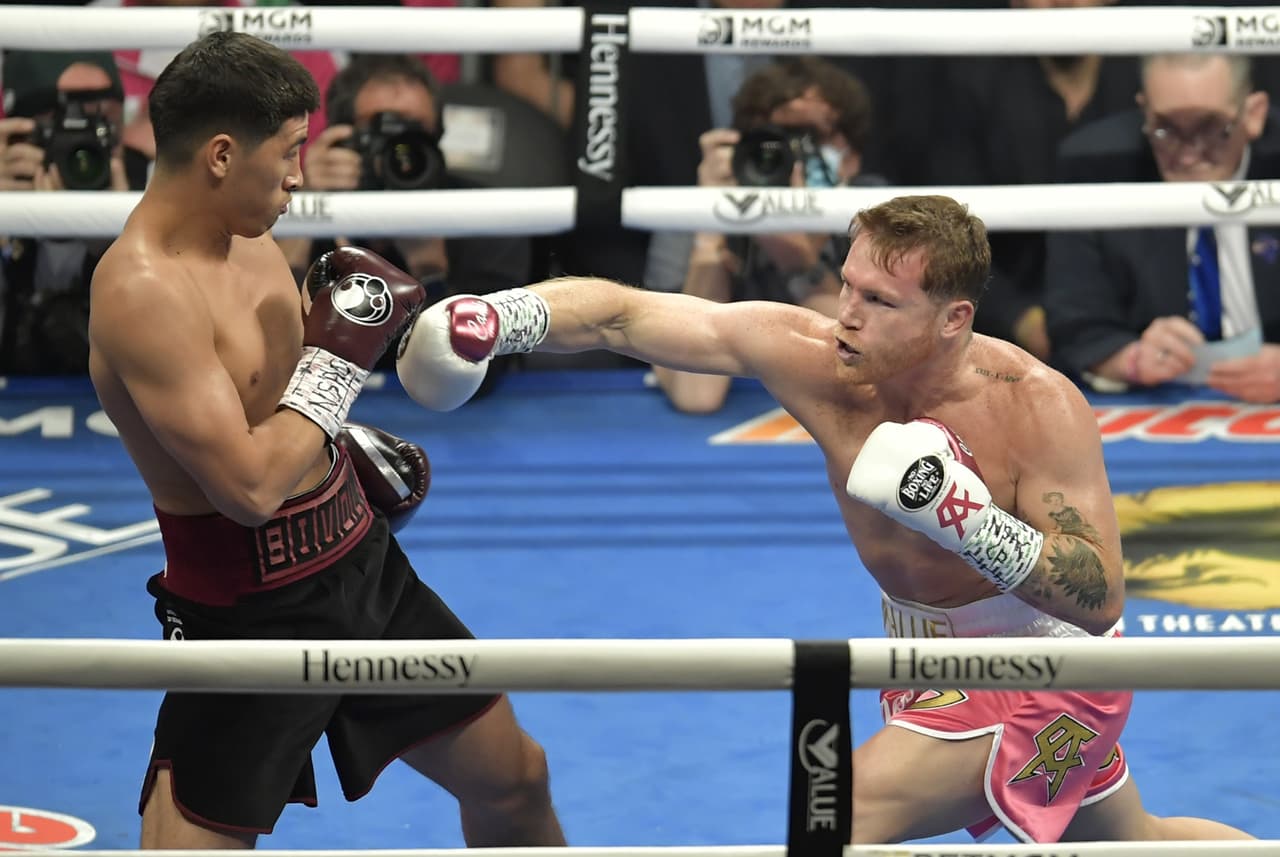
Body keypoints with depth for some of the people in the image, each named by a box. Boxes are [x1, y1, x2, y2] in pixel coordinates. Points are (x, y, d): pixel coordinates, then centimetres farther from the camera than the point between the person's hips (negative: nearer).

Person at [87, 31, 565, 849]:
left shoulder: (245, 233, 2)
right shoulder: (142, 291, -28)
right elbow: (250, 487, -31)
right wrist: (338, 358, -21)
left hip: (363, 564, 9)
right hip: (251, 617, -9)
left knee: (514, 779, 20)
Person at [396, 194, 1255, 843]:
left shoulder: (1038, 409, -30)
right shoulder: (814, 356, -19)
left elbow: (1102, 601, -30)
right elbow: (623, 314, -22)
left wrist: (968, 521, -43)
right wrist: (502, 316, -39)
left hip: (1046, 677, -6)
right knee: (1130, 841, 26)